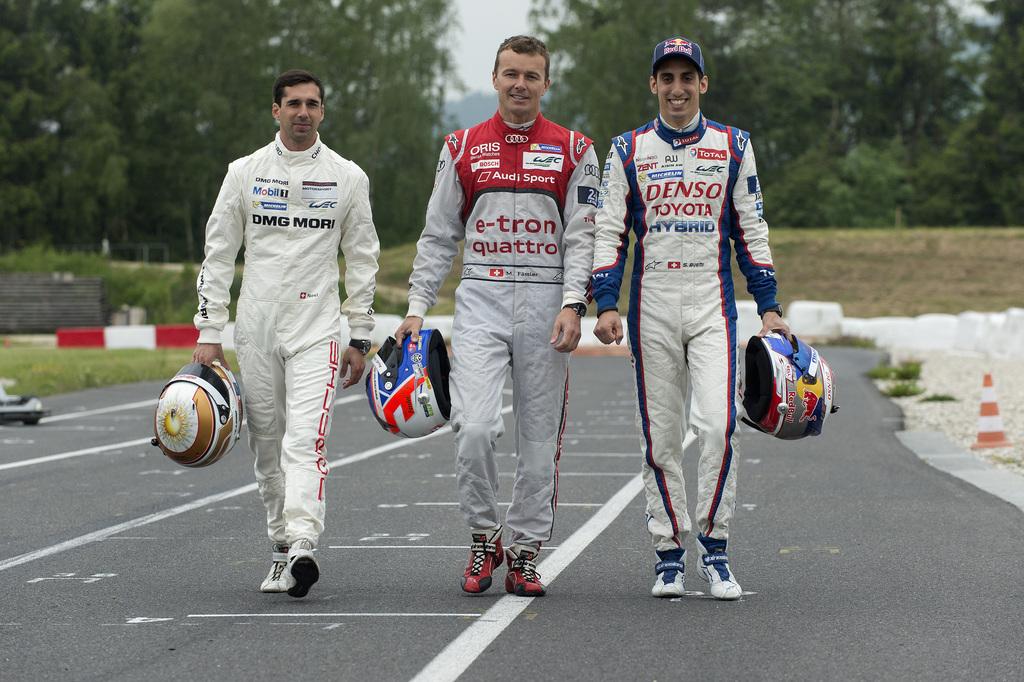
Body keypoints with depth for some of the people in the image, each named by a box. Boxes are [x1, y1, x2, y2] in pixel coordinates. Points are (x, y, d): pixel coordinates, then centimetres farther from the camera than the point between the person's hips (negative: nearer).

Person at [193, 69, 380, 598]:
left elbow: (362, 260, 9)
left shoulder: (348, 177, 5)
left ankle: (302, 548, -28)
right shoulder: (245, 172, 6)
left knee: (305, 440, -18)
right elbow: (218, 255, 8)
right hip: (255, 329, 2)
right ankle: (282, 547, 18)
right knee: (267, 446, 7)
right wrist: (208, 332, 2)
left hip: (317, 328, -2)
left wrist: (360, 338, 5)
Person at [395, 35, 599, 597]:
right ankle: (484, 539, 4)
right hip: (481, 301, 0)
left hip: (545, 304, 0)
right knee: (474, 428, -15)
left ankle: (524, 551, 14)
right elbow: (438, 236, 12)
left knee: (539, 439, 3)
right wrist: (417, 309, 5)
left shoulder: (574, 151, 6)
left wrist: (573, 306, -12)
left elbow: (581, 236, 1)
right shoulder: (462, 149, 10)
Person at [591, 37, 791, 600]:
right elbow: (608, 233, 5)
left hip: (713, 304, -1)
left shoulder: (732, 146, 8)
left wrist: (768, 306, 5)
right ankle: (669, 554, 11)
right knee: (660, 436, 3)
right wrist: (605, 304, -7)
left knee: (718, 424, -15)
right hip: (651, 305, 1)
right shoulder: (627, 151, 7)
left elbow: (751, 232, 11)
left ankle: (713, 546, -2)